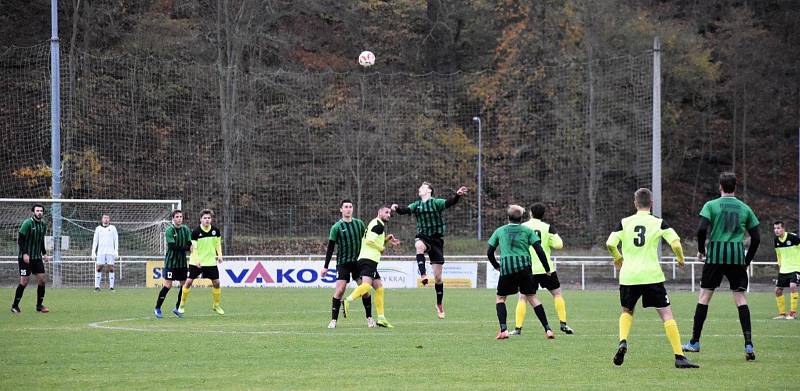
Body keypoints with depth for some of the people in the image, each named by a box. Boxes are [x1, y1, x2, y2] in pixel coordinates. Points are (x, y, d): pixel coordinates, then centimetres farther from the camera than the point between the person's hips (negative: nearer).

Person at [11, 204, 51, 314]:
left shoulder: (43, 224, 9)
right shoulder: (27, 223, -12)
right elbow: (20, 239, -13)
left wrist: (44, 253, 15)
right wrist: (24, 254, -20)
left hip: (37, 257, 6)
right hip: (25, 258, -6)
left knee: (42, 280, 0)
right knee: (24, 281, -6)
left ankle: (39, 305, 10)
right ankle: (15, 306, 6)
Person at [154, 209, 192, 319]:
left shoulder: (186, 230, 8)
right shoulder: (169, 230, -9)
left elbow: (189, 244, 4)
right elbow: (173, 246, -18)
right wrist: (187, 248, -18)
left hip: (182, 262, 6)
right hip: (171, 261, -6)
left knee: (184, 284, 5)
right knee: (168, 285, -8)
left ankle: (177, 308, 20)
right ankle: (157, 308, 3)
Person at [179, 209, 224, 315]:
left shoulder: (216, 230, -2)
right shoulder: (196, 232, -13)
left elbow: (218, 243, 11)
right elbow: (194, 248, -12)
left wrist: (219, 255, -4)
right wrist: (196, 260, -25)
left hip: (211, 261, 3)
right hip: (196, 262, -3)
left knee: (216, 282, 1)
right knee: (189, 281, -7)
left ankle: (216, 305, 20)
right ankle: (182, 305, 7)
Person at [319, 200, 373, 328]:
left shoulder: (359, 224, 6)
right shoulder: (336, 227, -3)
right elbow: (330, 248, -1)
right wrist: (326, 267, -2)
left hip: (358, 260, 3)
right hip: (343, 262, -3)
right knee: (339, 290, -12)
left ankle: (369, 318, 11)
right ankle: (333, 320, -7)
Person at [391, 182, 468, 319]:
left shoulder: (436, 203, -2)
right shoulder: (416, 205, 10)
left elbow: (449, 203, -18)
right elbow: (405, 210, -3)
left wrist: (457, 195, -38)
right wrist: (397, 208, -25)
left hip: (436, 239, -2)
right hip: (423, 237, 2)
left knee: (438, 277, 2)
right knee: (419, 246, -40)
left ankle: (439, 304, 16)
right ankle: (423, 274, -44)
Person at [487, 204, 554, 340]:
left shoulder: (500, 231, 15)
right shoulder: (527, 230, 11)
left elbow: (489, 252, 16)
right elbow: (539, 250, 3)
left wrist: (496, 266, 32)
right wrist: (547, 269, 10)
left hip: (506, 267, -1)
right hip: (524, 266, 1)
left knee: (500, 298, 13)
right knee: (532, 297, 8)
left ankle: (503, 330, -4)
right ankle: (547, 329, 2)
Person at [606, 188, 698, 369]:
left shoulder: (625, 223, 4)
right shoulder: (659, 223, 1)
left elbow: (610, 244, -3)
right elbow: (676, 244, -8)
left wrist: (617, 257, 17)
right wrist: (680, 258, 13)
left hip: (628, 276, 2)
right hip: (652, 275, -2)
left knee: (627, 311, 24)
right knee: (667, 314, 1)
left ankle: (623, 342, -3)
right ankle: (679, 356, -8)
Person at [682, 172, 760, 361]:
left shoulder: (711, 205, 1)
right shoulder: (745, 208, 9)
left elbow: (702, 229, -12)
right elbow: (756, 238, 8)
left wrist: (701, 250, 4)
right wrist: (747, 260, 18)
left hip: (716, 255, -2)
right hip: (737, 256, 2)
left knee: (704, 296, 7)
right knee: (740, 298, 2)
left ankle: (694, 342, 10)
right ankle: (748, 344, -8)